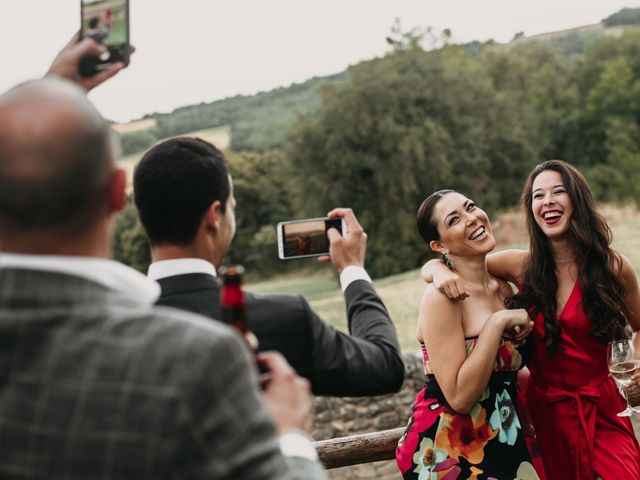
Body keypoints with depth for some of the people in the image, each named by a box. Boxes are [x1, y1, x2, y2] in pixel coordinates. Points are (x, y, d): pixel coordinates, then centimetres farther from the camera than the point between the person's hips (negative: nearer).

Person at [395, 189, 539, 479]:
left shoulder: (503, 289, 4)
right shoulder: (441, 298, -18)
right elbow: (459, 397, -24)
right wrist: (498, 322, -22)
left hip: (504, 442, 7)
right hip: (449, 453, -7)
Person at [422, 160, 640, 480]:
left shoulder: (614, 268, -5)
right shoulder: (522, 265, -4)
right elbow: (430, 267, 0)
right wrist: (440, 270, -24)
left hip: (602, 412, -1)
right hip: (545, 411, 1)